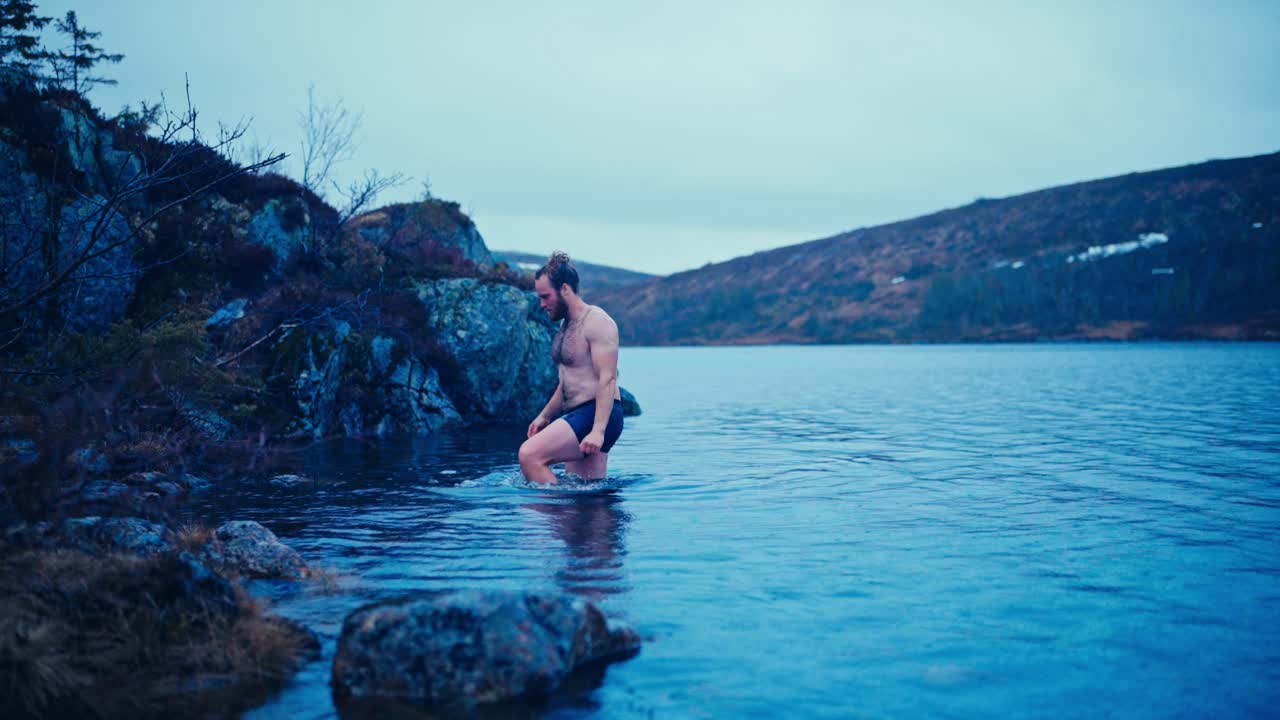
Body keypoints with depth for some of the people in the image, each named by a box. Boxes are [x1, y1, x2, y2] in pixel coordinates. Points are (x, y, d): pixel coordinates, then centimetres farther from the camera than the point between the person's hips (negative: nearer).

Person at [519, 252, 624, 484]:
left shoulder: (596, 321, -11)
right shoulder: (566, 326, 19)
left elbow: (608, 379, -20)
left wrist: (598, 430, -27)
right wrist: (544, 416, 22)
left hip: (595, 415, -10)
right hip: (578, 416, 10)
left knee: (530, 454, -22)